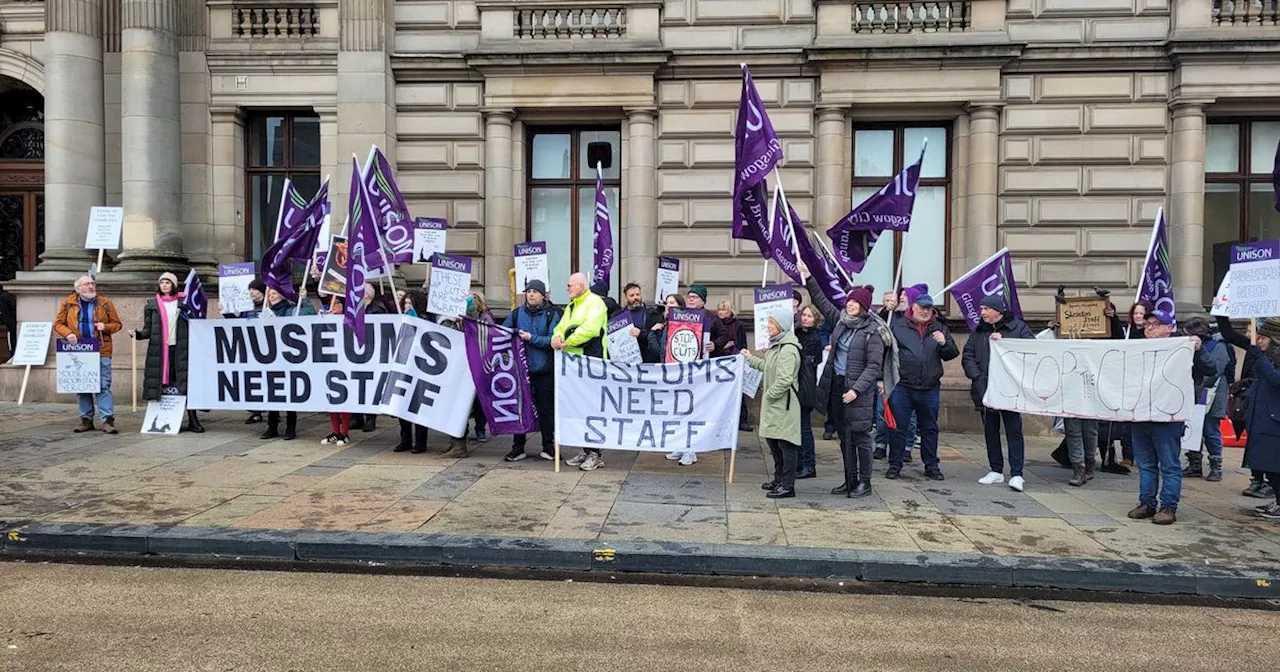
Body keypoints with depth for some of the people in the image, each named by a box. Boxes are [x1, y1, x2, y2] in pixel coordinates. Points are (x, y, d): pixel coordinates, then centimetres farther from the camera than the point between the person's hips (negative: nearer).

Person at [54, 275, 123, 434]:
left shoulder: (106, 303, 5)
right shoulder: (67, 304, 7)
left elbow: (117, 324, 9)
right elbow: (58, 324, 10)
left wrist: (106, 327, -11)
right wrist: (68, 333, -9)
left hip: (101, 351, -2)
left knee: (103, 386, -7)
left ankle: (108, 420, -8)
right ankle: (86, 420, 17)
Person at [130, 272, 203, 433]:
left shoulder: (183, 302, 10)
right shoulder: (152, 305, 12)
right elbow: (148, 330, 7)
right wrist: (137, 334, -11)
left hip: (180, 349, -1)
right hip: (159, 350, 1)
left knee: (186, 382, -6)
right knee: (162, 384, -1)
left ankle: (193, 421, -6)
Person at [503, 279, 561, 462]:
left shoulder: (552, 314, -3)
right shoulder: (516, 314, 7)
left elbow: (552, 340, -12)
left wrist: (532, 338, -19)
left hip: (544, 370, -3)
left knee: (546, 408, 6)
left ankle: (549, 446, 17)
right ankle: (517, 448, 16)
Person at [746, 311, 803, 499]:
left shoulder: (788, 349, -19)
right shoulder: (775, 345, 14)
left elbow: (784, 380, -25)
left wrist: (768, 395, -15)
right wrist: (751, 359, 30)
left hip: (783, 404, -11)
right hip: (772, 405, 11)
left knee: (786, 444, -4)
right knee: (772, 441, 18)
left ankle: (787, 485, 2)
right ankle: (779, 479, 30)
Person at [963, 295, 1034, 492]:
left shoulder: (1019, 328, 0)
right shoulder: (978, 332, 11)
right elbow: (967, 356, 6)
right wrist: (977, 377, -9)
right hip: (985, 389, 4)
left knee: (1014, 431, -3)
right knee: (990, 430, 11)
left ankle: (1016, 474, 0)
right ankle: (996, 471, 21)